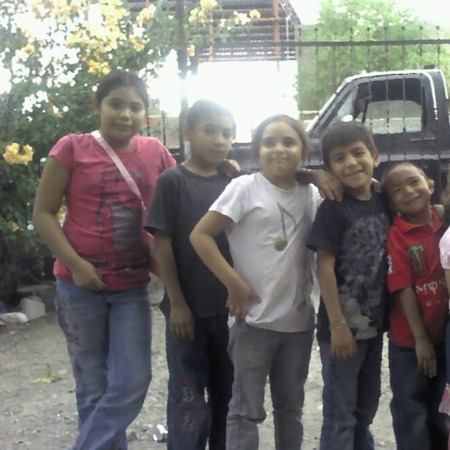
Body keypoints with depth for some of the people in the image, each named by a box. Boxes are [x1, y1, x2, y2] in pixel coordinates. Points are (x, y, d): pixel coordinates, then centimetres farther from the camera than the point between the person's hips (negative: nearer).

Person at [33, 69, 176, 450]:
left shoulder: (155, 152, 3)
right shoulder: (72, 148, -6)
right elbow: (43, 213, -5)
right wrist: (76, 263, -15)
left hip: (133, 286, 3)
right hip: (80, 284, -2)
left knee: (132, 384, -2)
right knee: (94, 387, 8)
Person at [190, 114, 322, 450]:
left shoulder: (312, 195, 5)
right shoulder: (245, 188, -8)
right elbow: (200, 235, -11)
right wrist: (234, 283, -15)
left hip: (300, 319, 5)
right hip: (256, 318, -4)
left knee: (291, 407, 19)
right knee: (247, 409, 5)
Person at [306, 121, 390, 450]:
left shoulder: (383, 202, 3)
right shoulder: (333, 208, -14)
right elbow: (325, 268, -16)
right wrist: (337, 326, -18)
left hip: (374, 323, 6)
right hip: (344, 326, -6)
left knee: (366, 410, 21)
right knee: (340, 417, 4)